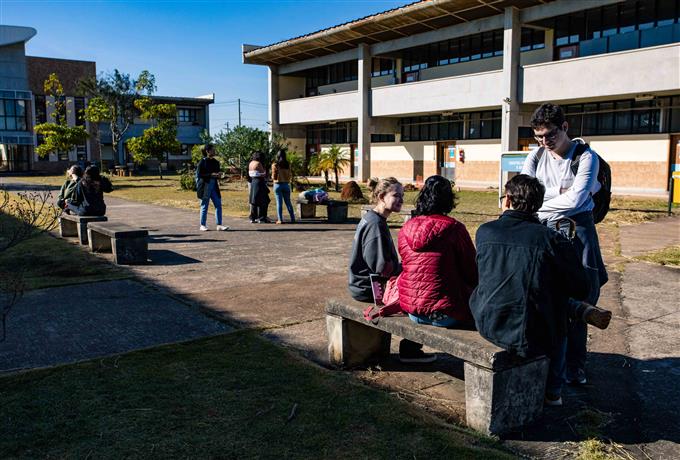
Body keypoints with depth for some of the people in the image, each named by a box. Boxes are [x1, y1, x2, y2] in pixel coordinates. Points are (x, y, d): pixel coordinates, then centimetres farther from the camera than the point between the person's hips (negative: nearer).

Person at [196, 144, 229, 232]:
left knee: (218, 205, 0)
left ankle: (219, 225, 2)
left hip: (214, 185, 6)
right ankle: (202, 225, 13)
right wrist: (211, 175, -18)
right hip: (205, 186, -6)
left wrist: (218, 175, -2)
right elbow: (198, 174, -12)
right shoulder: (202, 161, -8)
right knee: (204, 205, 2)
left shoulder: (215, 162, 10)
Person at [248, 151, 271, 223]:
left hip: (252, 182, 9)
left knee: (254, 201, 10)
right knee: (262, 201, -4)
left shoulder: (250, 163, 13)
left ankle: (253, 218, 12)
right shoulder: (258, 163, -12)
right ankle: (261, 218, -5)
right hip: (259, 183, -9)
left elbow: (250, 174, 14)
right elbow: (263, 175, -12)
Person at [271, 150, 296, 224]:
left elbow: (274, 177, -7)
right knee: (288, 202, 10)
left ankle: (280, 219, -2)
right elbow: (289, 176, 2)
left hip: (278, 184, -2)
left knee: (279, 202, 1)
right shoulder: (288, 164, -1)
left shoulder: (275, 164, -7)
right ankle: (292, 219, 9)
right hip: (286, 184, 2)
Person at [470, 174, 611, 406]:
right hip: (531, 338, -3)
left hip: (488, 326, 3)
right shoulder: (552, 239, -12)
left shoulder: (484, 232, -3)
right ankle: (552, 392, 43)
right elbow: (580, 289, -3)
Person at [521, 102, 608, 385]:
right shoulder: (535, 158, 10)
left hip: (576, 232, -3)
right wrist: (564, 195, -9)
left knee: (577, 301, 0)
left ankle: (574, 365, 13)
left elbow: (575, 199, -15)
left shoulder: (586, 157, -3)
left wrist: (541, 205, -5)